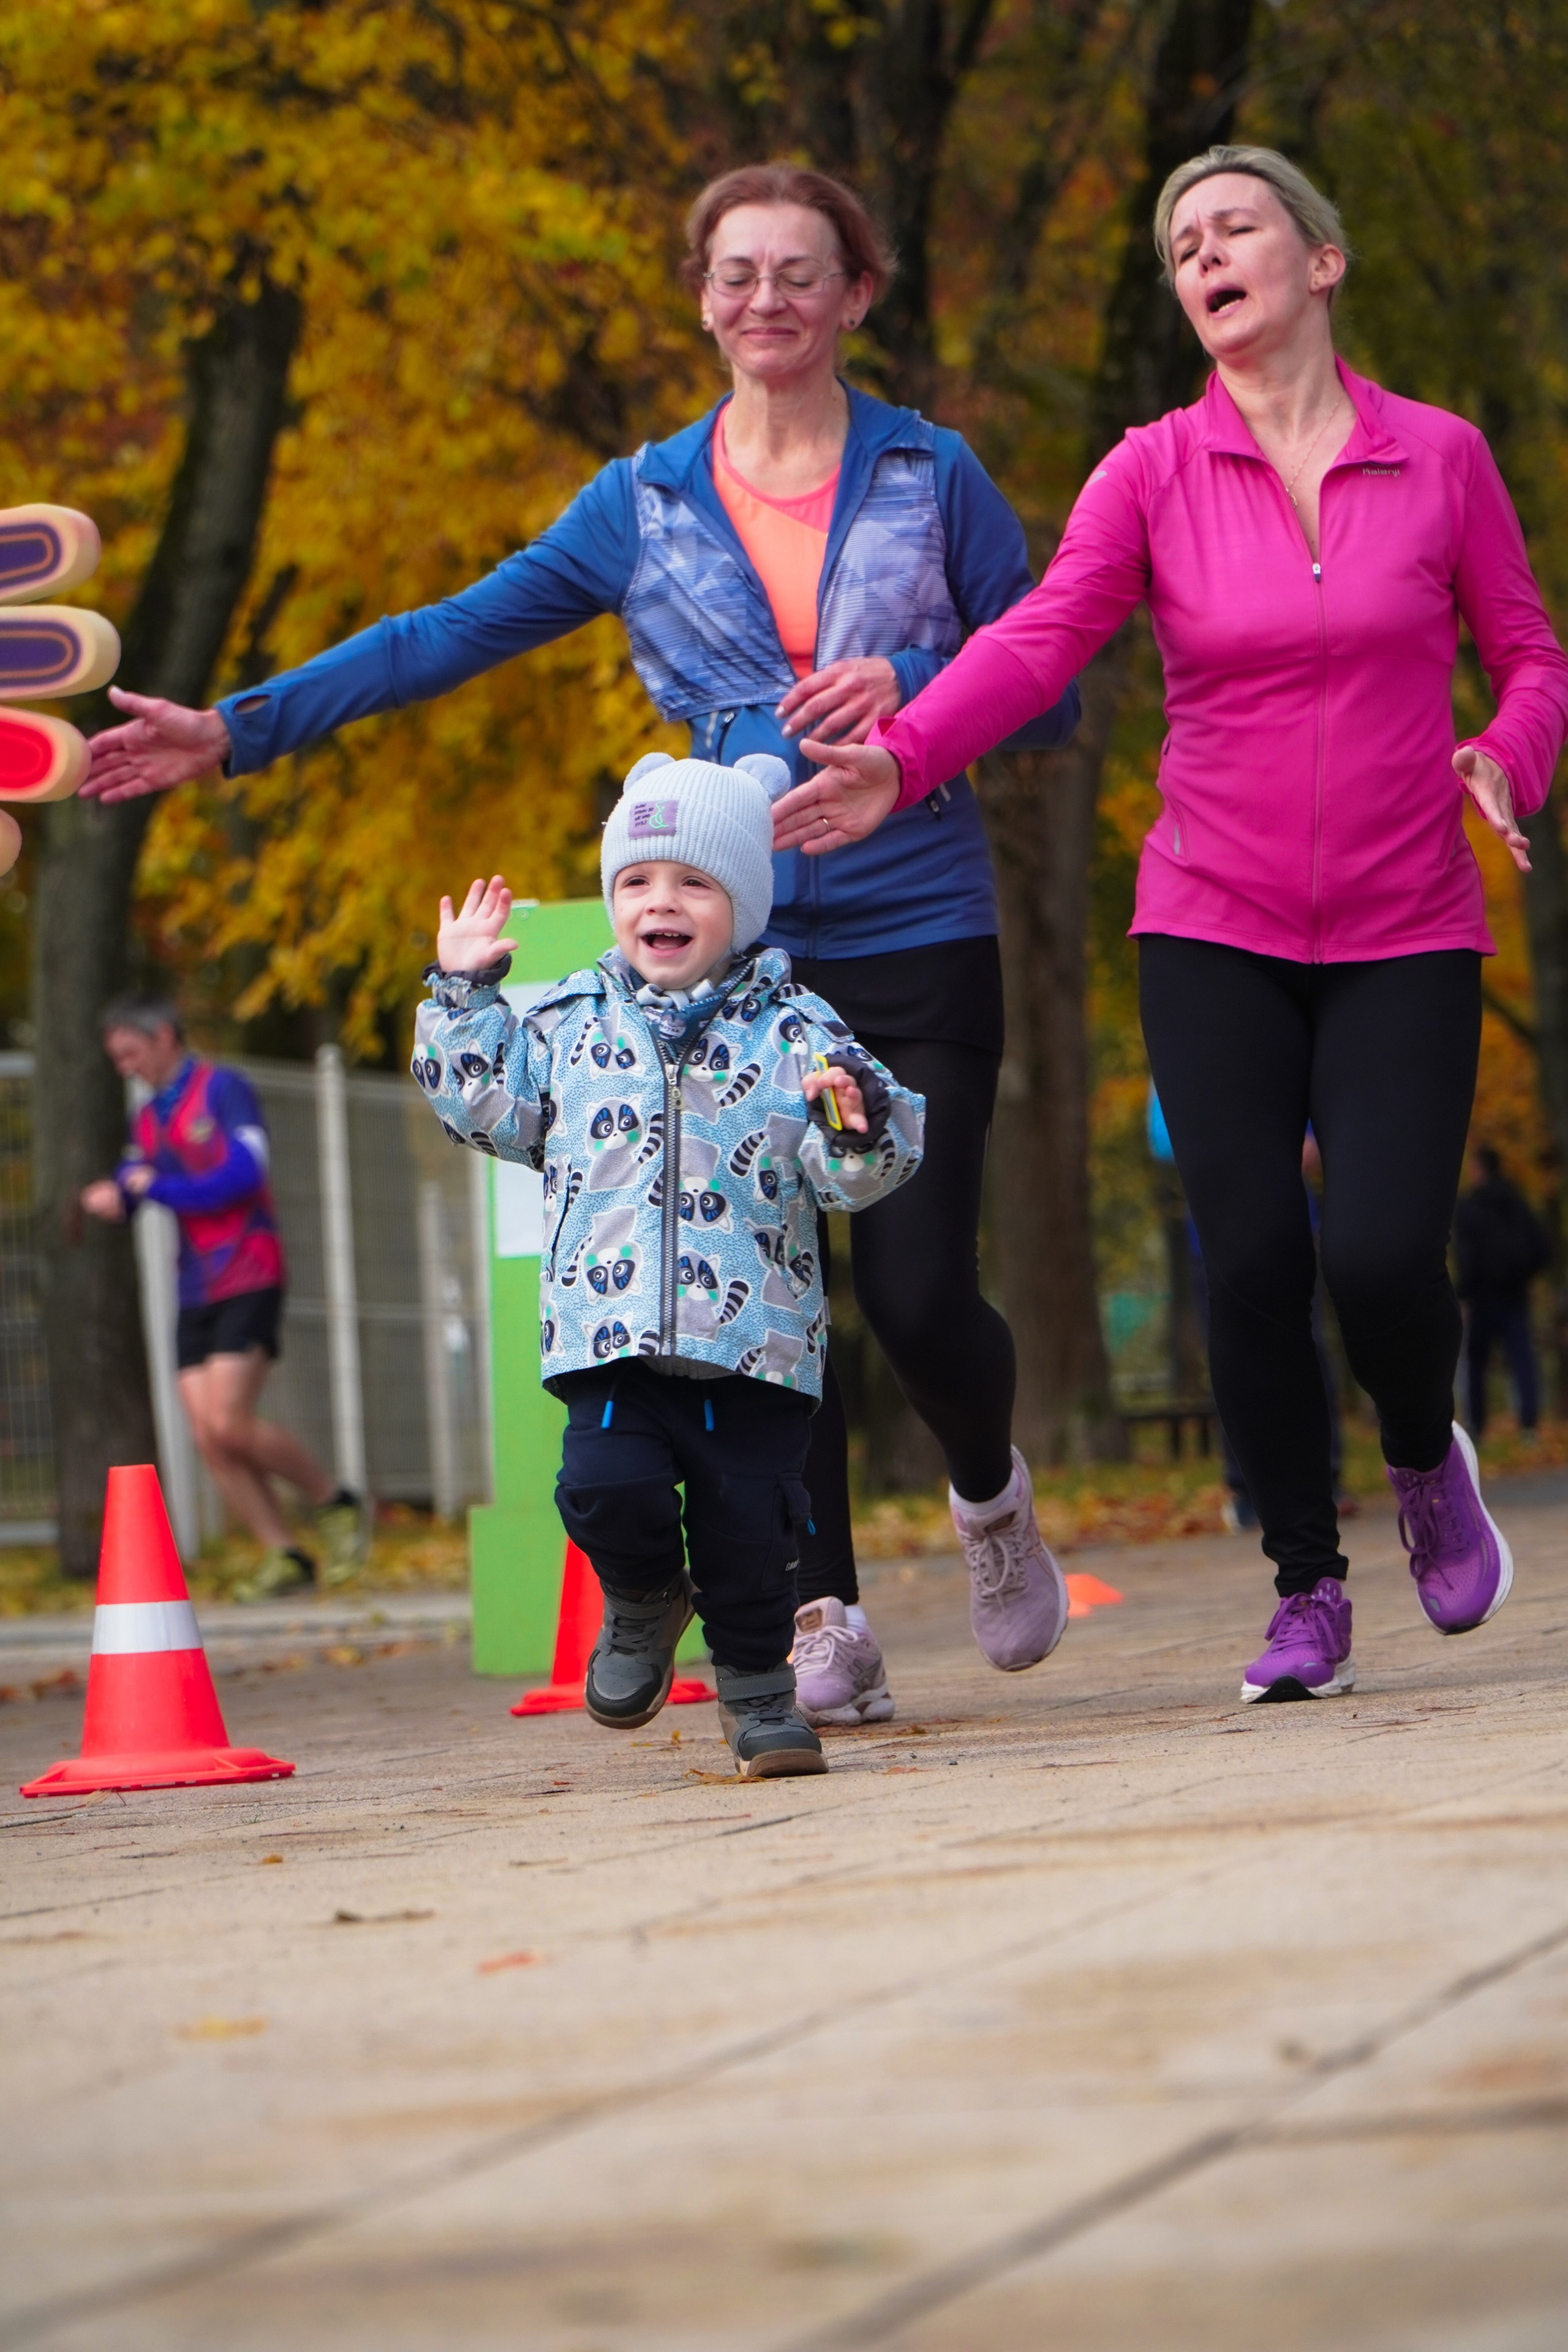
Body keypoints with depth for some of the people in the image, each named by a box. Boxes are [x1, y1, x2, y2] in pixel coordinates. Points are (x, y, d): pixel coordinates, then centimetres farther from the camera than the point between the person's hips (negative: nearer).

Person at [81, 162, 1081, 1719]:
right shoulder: (645, 505, 9)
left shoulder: (932, 478, 4)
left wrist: (914, 689, -14)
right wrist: (238, 730, 4)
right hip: (742, 951, 2)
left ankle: (990, 1495, 24)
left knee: (916, 1288, -8)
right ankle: (827, 1624, 6)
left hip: (920, 945, -2)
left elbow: (1053, 693, 6)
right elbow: (447, 639, 10)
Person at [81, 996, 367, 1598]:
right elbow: (133, 1184, 15)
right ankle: (284, 1557, 2)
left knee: (229, 1423, -17)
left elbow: (243, 1173, -17)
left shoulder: (223, 1090, -5)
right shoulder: (148, 1119, 18)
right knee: (208, 1440, -4)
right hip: (196, 1294, 7)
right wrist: (114, 1199, -9)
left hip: (247, 1282, -7)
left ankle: (335, 1503, 3)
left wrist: (157, 1188, -13)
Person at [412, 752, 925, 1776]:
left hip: (756, 1340, -1)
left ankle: (757, 1682, 21)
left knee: (750, 1518, -3)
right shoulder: (573, 1023, 13)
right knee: (609, 1487, -18)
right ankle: (644, 1600, 15)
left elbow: (850, 1176, -1)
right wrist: (465, 993, 18)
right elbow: (492, 1106, 20)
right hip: (609, 1338, 1)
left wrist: (855, 1125, -23)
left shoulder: (792, 1029, 4)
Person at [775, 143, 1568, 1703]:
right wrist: (900, 760, -29)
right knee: (1252, 1263, -8)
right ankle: (1307, 1591, 10)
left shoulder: (1439, 459, 1)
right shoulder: (1153, 474, 0)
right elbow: (1038, 640, -13)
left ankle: (1426, 1456, 21)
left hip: (1406, 939, -1)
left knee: (1383, 1258, -14)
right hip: (1217, 933, 1)